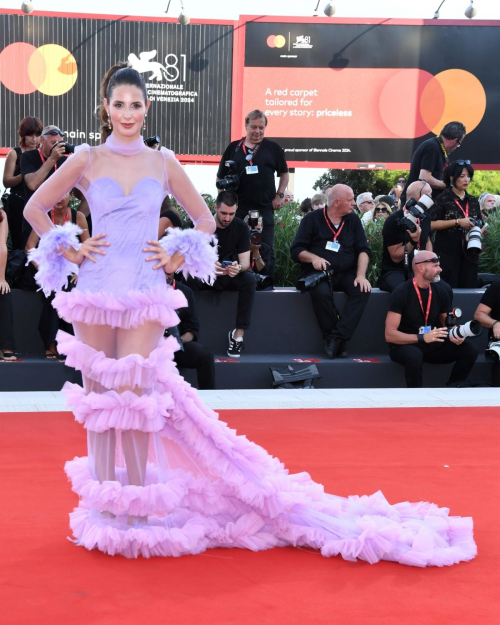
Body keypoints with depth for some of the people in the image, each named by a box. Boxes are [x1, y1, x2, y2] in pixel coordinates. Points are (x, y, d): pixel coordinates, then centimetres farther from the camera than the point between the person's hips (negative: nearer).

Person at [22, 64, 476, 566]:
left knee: (133, 397, -4)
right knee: (98, 398, 7)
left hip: (144, 298, -1)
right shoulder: (87, 161, 3)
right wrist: (69, 250, 1)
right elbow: (34, 209, 10)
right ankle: (101, 505, 18)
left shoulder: (163, 163, 5)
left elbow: (204, 219, 15)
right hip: (95, 294, 1)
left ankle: (135, 505, 8)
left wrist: (176, 258, 3)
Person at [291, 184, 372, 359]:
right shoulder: (312, 219, 2)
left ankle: (337, 338, -32)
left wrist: (361, 275, -12)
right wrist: (313, 258, -21)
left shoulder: (353, 220, 12)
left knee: (363, 290, -29)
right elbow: (296, 250, 0)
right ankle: (333, 339, -23)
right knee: (321, 292, -37)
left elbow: (363, 250, 5)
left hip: (346, 274, 3)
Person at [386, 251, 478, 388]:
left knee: (470, 350, -14)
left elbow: (448, 325, 13)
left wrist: (454, 335, -12)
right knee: (415, 355, -39)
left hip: (431, 345, 5)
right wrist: (422, 337, -29)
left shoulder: (440, 292, 1)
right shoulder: (401, 293, -15)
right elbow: (390, 334, -19)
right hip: (404, 345, -5)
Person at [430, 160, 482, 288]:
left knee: (469, 287, 3)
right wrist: (457, 222, -16)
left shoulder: (473, 201, 14)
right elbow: (432, 224, -11)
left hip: (469, 252, 5)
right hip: (447, 253, -5)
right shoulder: (442, 199, -2)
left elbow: (480, 224, 21)